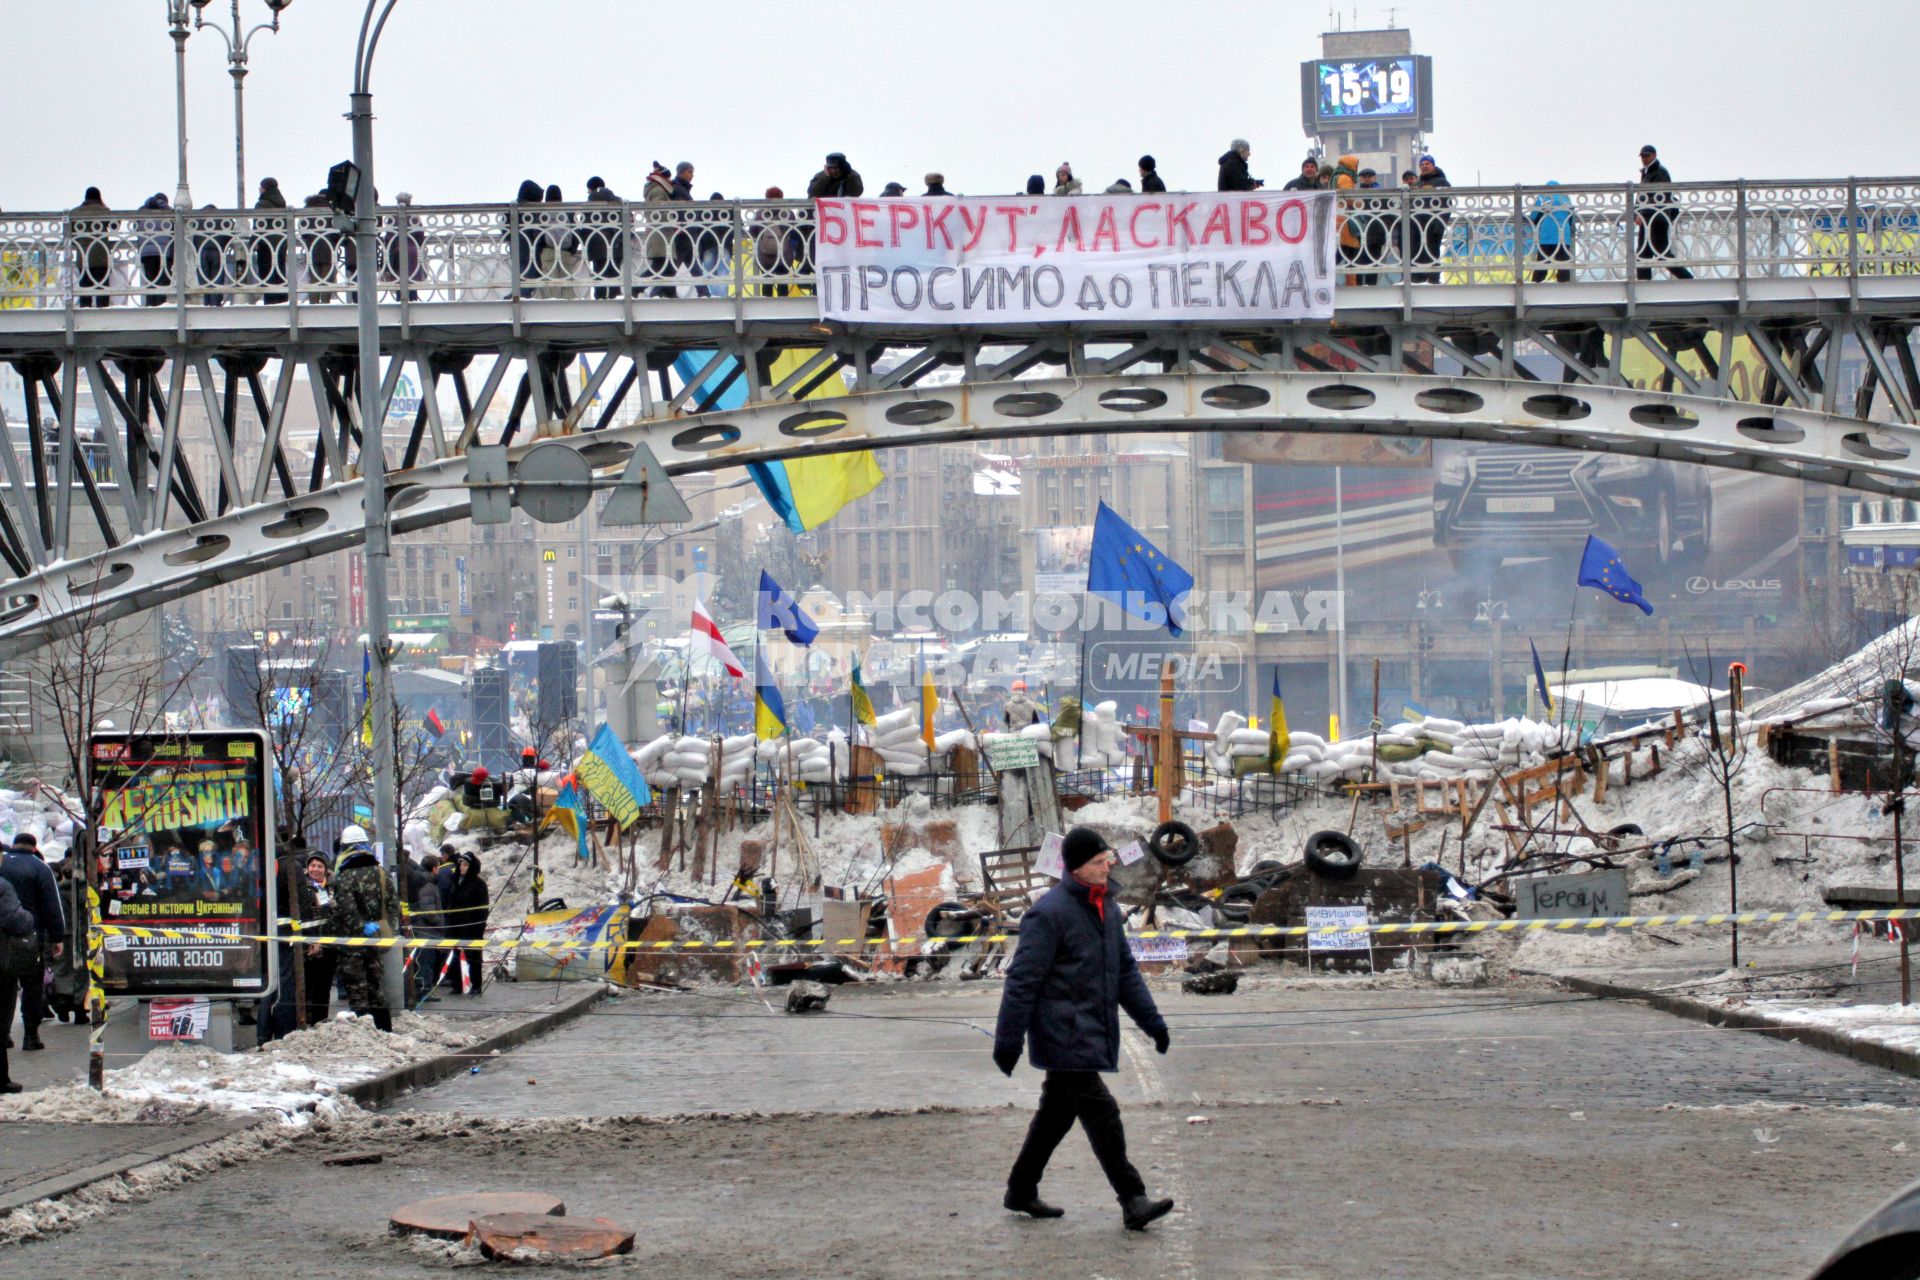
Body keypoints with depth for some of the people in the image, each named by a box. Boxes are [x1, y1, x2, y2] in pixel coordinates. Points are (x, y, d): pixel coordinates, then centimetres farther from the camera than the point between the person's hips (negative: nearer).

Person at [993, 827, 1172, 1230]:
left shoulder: (1107, 908, 14)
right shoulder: (1049, 912, -15)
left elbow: (1126, 970, 23)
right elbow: (1022, 980, -15)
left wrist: (1152, 1020, 16)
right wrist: (1008, 1040, -16)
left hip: (1093, 1036, 9)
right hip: (1065, 1036, -9)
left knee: (1057, 1112, 16)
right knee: (1102, 1113, -11)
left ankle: (1021, 1191, 29)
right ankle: (1133, 1202, -10)